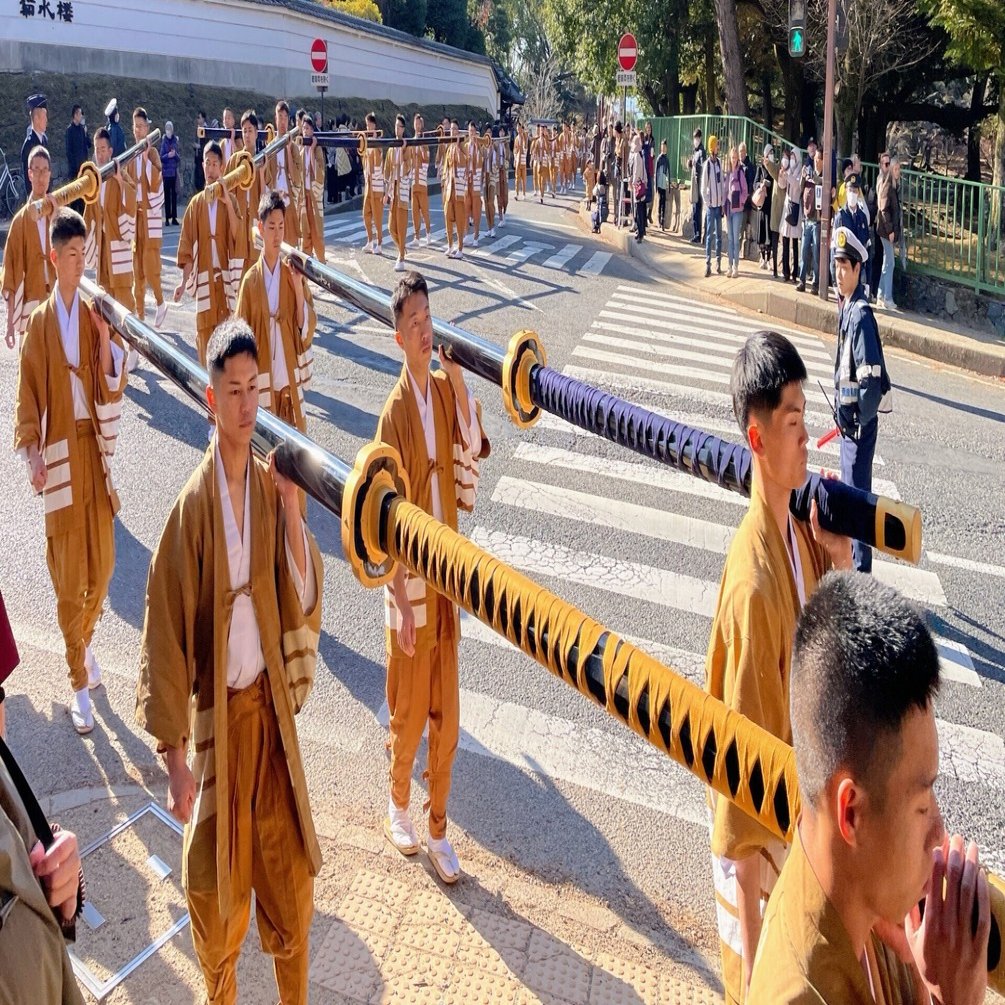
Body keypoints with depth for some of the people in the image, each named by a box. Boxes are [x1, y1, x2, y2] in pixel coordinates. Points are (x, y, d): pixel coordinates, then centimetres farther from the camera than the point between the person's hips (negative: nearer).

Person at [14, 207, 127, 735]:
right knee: (69, 575, 2)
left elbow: (110, 385, 1)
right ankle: (80, 680, 12)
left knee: (102, 564, 10)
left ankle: (84, 641, 38)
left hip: (92, 448, 3)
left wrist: (106, 345, -16)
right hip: (58, 454, -3)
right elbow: (28, 395, -4)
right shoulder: (39, 323, -4)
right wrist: (31, 454, -14)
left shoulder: (93, 316, 6)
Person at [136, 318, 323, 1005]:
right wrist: (176, 755, -13)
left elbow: (305, 599, -4)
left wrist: (294, 514, -17)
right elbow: (168, 635, -13)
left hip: (272, 704, 4)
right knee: (218, 897, 12)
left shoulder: (270, 486, -1)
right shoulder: (193, 505, -15)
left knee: (290, 878, 17)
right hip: (217, 713, -4)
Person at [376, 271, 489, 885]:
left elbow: (473, 451, -10)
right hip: (411, 582, -5)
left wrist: (460, 381, -15)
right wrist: (404, 602, -15)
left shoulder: (448, 389, 2)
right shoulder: (395, 410, -15)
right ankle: (398, 805, 36)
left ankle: (438, 829, 27)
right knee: (408, 713, 12)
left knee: (447, 717, 13)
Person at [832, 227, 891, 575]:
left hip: (860, 417, -10)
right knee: (849, 487, 19)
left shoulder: (862, 314, -19)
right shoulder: (845, 308, 10)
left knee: (857, 490, -4)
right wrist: (843, 412, 14)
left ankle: (861, 568, 4)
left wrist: (858, 420, -23)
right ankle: (851, 556, 32)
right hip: (849, 414, 10)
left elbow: (871, 377, -23)